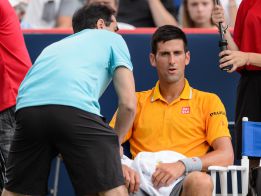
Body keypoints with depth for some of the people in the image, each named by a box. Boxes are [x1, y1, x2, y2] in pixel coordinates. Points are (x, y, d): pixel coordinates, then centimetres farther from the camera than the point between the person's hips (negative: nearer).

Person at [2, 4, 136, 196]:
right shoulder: (112, 39, 28)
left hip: (26, 107, 5)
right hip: (76, 107, -5)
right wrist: (115, 142, 34)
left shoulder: (53, 47, 42)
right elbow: (128, 103, 18)